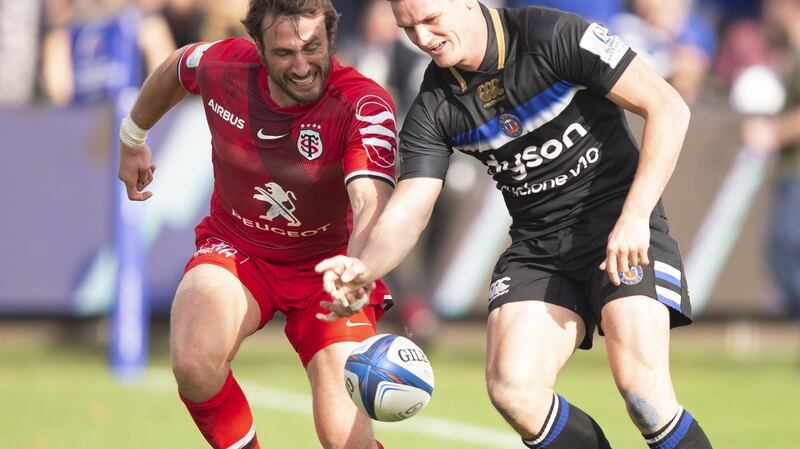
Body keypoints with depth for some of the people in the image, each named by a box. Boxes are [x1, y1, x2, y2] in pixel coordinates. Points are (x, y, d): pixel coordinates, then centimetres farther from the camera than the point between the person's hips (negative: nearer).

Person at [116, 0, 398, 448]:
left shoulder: (365, 105, -27)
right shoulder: (221, 64, -16)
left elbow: (371, 204, -43)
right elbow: (173, 70, 10)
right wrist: (133, 138, 25)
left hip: (327, 263, -2)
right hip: (235, 248, 2)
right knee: (195, 365, -31)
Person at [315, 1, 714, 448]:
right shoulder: (433, 109, 0)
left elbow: (670, 108, -14)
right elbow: (407, 211, -5)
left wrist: (634, 217, -21)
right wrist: (364, 269, -28)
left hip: (622, 224, -5)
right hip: (536, 244, 5)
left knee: (641, 388, -22)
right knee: (512, 389, -17)